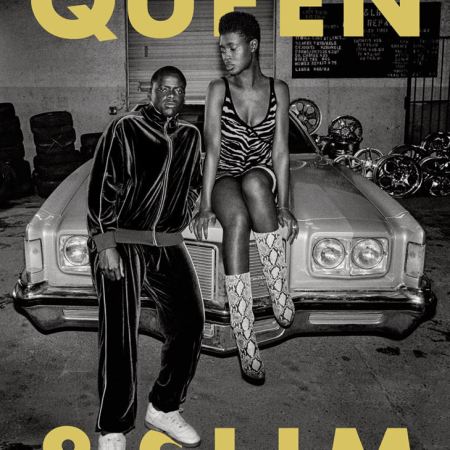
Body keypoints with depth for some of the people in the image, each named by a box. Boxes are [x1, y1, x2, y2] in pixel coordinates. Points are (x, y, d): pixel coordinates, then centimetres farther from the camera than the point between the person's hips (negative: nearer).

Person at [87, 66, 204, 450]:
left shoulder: (190, 136, 12)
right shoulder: (125, 130, -3)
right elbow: (102, 190, -9)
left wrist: (185, 213, 10)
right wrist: (106, 246, -16)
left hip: (169, 246, 6)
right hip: (121, 245, -6)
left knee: (190, 324, 6)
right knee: (119, 337, -5)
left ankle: (164, 409, 25)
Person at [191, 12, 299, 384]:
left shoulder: (277, 89, 0)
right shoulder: (218, 89, -2)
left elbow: (280, 150, -5)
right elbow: (212, 149, -10)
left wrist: (283, 206, -13)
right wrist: (205, 206, -18)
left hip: (262, 176, 1)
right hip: (225, 178, -1)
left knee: (252, 183, -38)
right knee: (237, 218, -36)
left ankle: (281, 294, -29)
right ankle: (245, 341, -35)